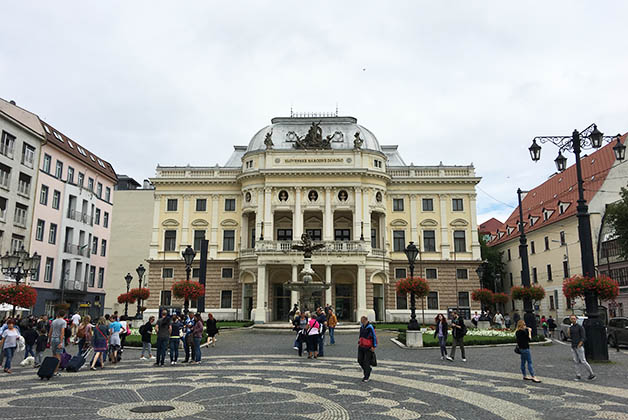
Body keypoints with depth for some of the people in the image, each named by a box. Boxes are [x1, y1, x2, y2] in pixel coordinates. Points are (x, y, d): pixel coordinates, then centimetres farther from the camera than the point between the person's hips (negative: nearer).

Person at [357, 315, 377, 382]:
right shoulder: (361, 327, 8)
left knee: (366, 362, -4)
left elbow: (374, 337, -14)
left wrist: (374, 346, -14)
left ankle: (366, 377, 7)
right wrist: (359, 343, 19)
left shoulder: (370, 328, -16)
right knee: (360, 360, 8)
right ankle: (369, 369, 33)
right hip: (361, 347, 7)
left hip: (368, 348, -7)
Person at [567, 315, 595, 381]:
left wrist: (579, 345, -19)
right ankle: (578, 376, 7)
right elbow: (570, 337, 12)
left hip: (579, 346, -6)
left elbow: (583, 337, -11)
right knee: (575, 361, 3)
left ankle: (592, 374, 5)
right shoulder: (571, 328, 13)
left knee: (583, 361, -7)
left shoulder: (580, 327, -6)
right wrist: (568, 332, -7)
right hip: (573, 347, 6)